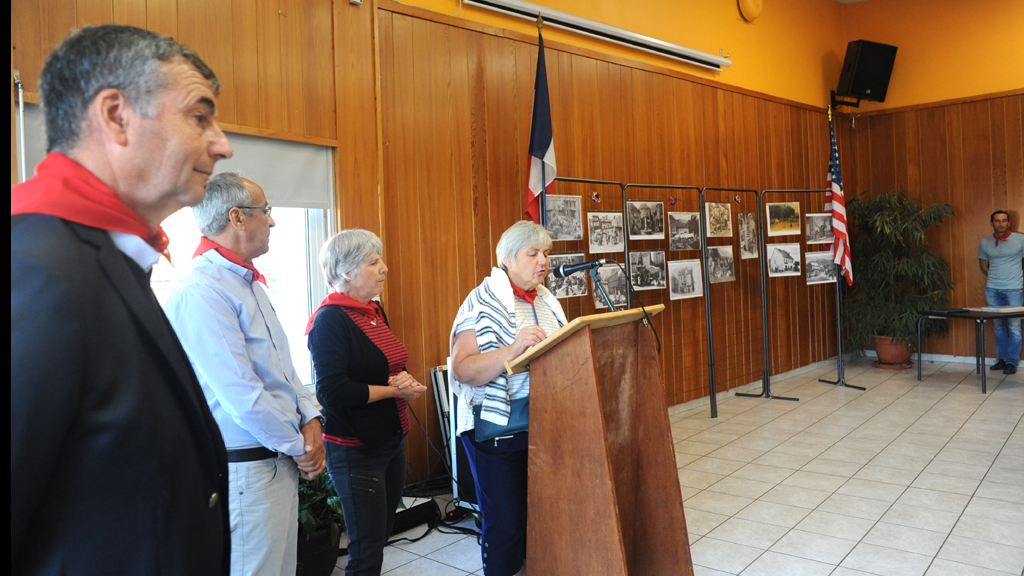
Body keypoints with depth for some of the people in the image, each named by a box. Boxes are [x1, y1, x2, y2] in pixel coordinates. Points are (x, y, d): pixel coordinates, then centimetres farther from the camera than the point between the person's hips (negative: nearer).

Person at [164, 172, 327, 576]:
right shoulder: (203, 291, -21)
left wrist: (310, 419, 1)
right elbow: (242, 395, -24)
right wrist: (298, 446, -12)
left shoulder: (249, 282, 11)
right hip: (244, 470, -9)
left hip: (282, 462, 9)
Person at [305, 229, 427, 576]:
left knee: (381, 536, 19)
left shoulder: (374, 311, 9)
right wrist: (393, 390, -15)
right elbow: (332, 392, -23)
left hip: (391, 441, 8)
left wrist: (404, 378, -4)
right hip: (355, 450, -8)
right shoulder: (330, 319, -16)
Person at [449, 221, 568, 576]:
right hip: (498, 429, -6)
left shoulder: (547, 301, 10)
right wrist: (512, 351, -31)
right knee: (506, 522, 0)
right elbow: (463, 369, -19)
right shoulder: (484, 302, -9)